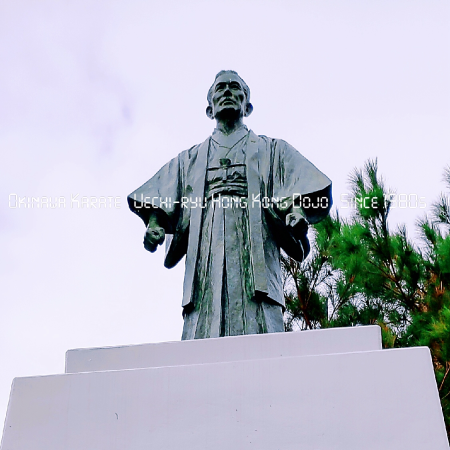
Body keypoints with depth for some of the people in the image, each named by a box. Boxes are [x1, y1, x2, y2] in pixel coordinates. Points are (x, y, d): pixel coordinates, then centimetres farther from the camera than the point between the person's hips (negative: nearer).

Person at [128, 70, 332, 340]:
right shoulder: (189, 159, 31)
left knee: (260, 336, -17)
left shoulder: (272, 150, 25)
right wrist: (154, 225, -5)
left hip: (254, 248, -1)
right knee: (201, 340, -14)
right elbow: (160, 200, 16)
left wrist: (297, 211, -13)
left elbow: (308, 191, 10)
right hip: (206, 253, 2)